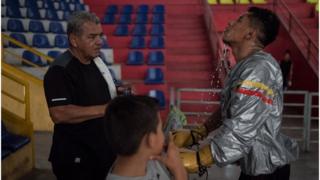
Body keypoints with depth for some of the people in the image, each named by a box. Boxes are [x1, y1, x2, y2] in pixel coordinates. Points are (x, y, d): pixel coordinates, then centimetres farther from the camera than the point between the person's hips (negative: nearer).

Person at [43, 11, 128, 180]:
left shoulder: (96, 61, 7)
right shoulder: (59, 71, -19)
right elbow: (59, 114, -30)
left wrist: (119, 93, 2)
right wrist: (106, 109, -28)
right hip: (76, 158, -8)